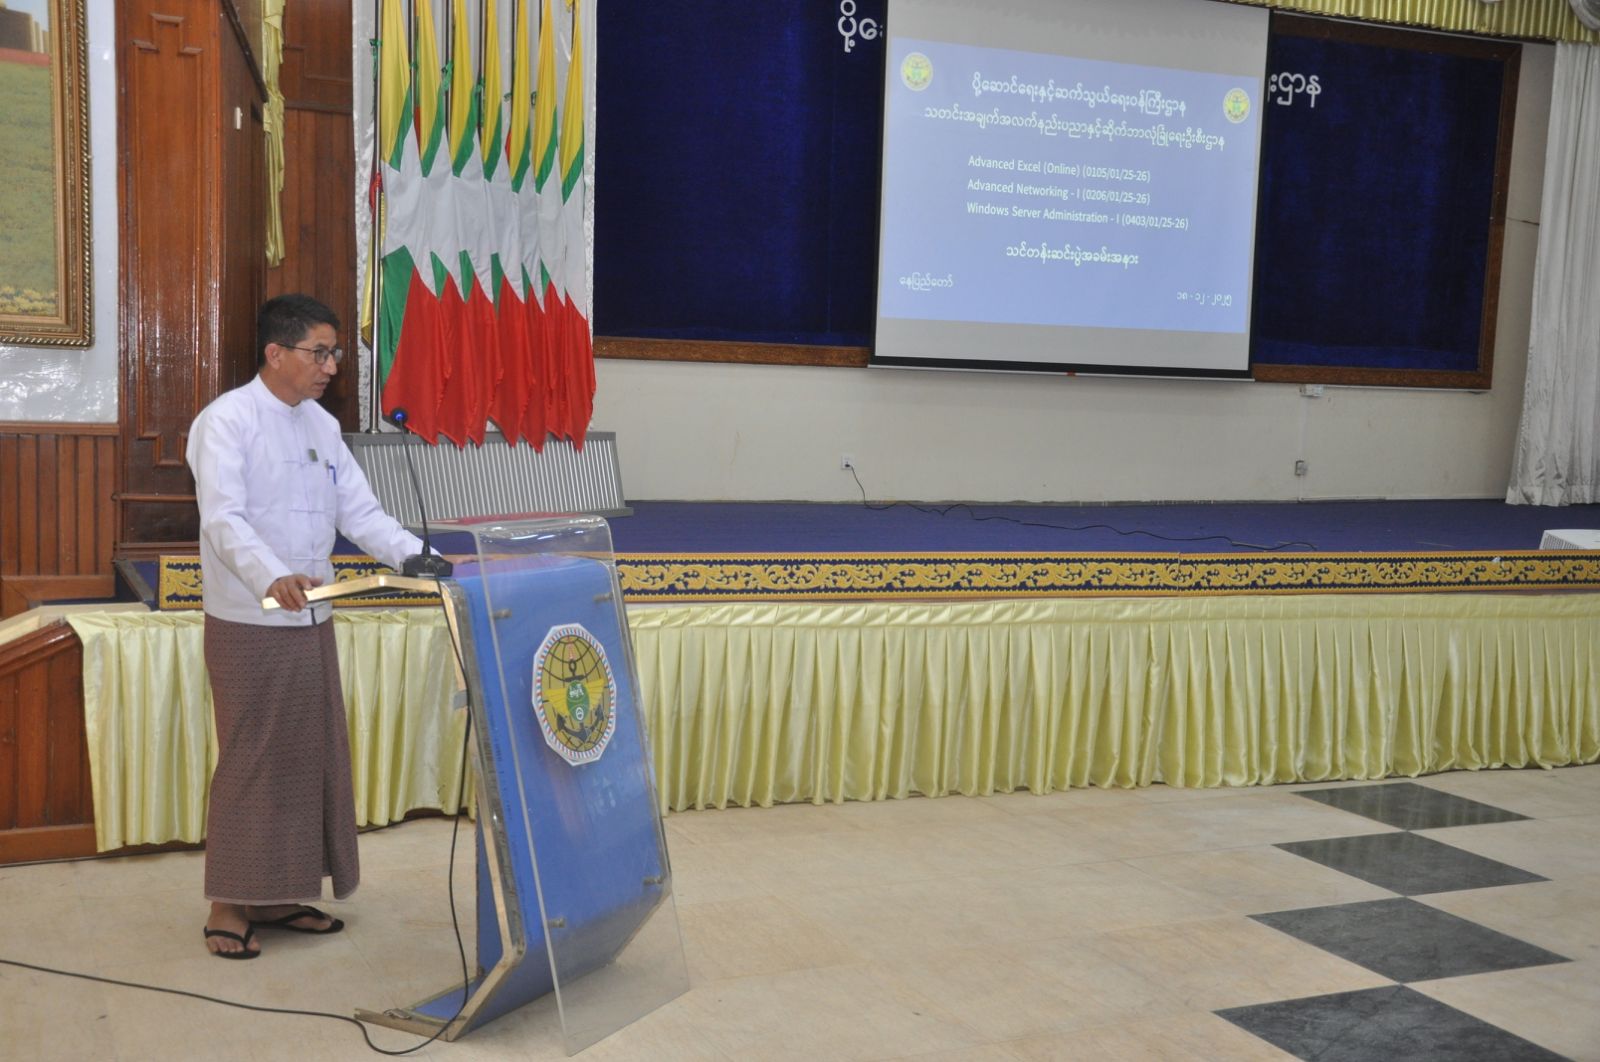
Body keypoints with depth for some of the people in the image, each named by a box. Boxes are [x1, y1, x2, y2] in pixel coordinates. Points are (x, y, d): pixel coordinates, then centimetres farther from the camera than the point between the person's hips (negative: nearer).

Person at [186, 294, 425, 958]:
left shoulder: (321, 425, 11)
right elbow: (224, 519, -23)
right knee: (251, 760, -1)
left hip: (310, 618, 7)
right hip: (249, 623, -7)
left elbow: (359, 512, 9)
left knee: (311, 755, 10)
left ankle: (280, 895, 22)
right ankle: (229, 906, 12)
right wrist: (272, 578, -41)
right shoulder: (227, 421, -12)